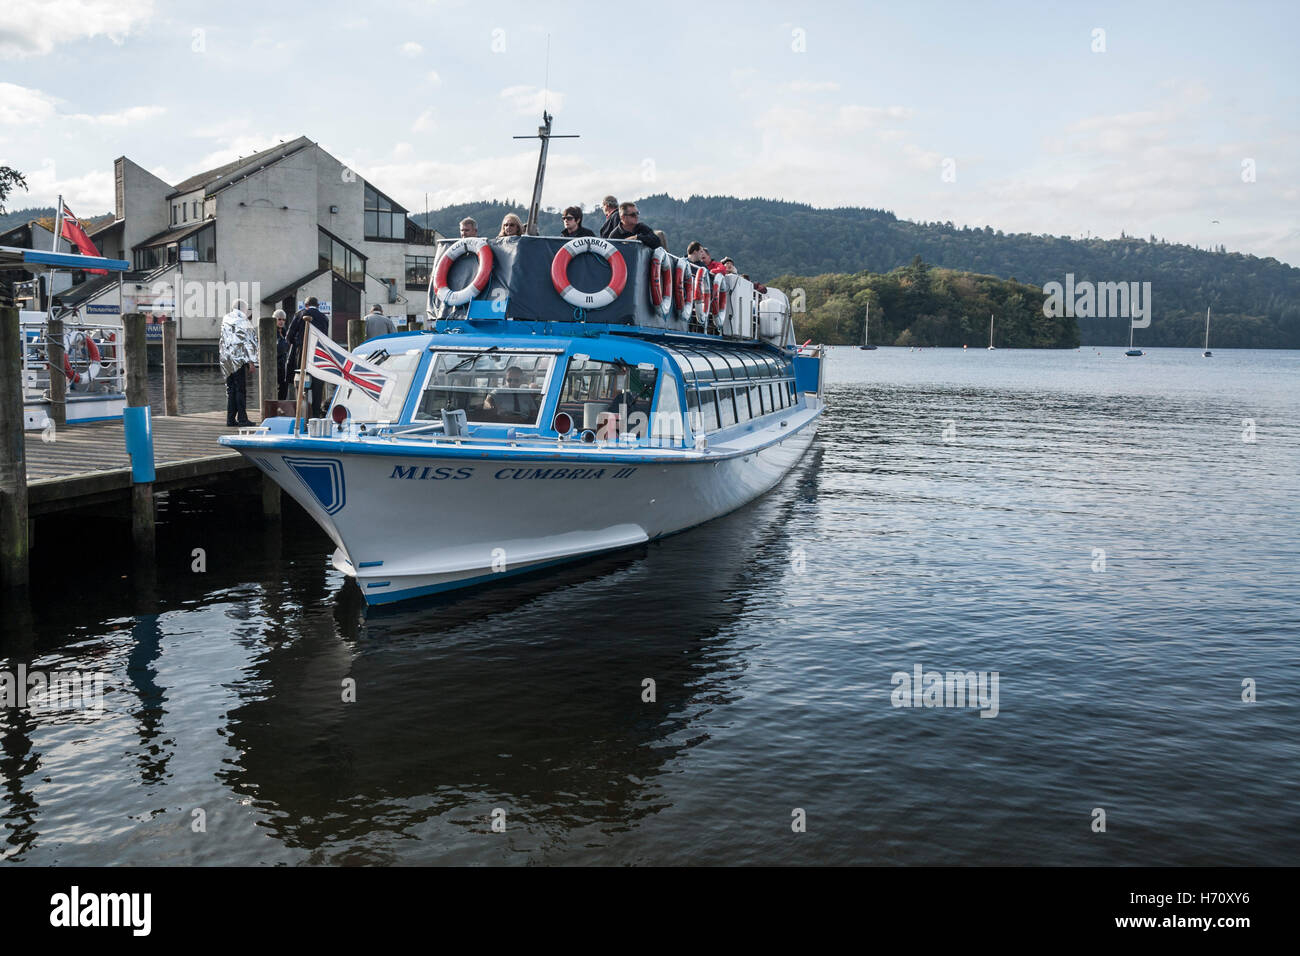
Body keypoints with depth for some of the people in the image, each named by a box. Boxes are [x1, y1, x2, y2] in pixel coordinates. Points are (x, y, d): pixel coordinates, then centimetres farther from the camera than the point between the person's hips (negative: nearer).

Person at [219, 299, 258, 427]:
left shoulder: (225, 320, 11)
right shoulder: (243, 322, -8)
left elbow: (223, 341, 15)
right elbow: (248, 341, -10)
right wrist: (251, 360, -9)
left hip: (226, 360, 6)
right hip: (240, 359, -6)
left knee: (230, 389, 9)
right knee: (241, 388, -4)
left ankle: (230, 418, 8)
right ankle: (242, 418, -6)